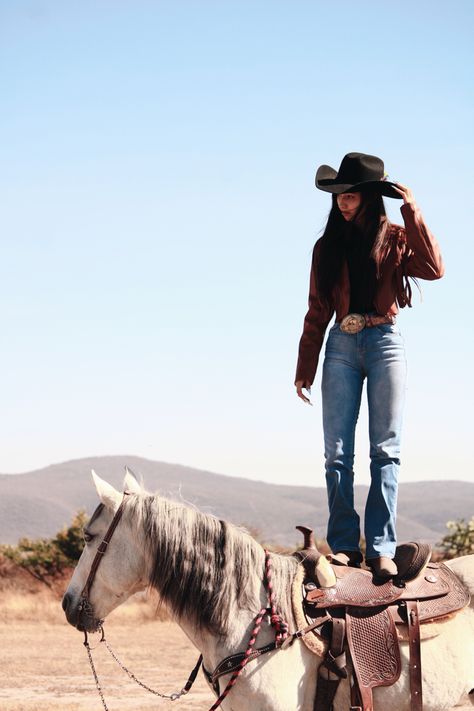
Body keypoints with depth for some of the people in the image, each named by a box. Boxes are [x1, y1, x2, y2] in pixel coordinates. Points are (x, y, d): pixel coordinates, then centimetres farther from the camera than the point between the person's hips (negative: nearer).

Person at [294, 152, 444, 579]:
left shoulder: (394, 238, 8)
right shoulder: (328, 246, 13)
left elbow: (434, 268, -11)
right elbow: (317, 310, 13)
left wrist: (412, 212, -8)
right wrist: (304, 369, 10)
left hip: (384, 343, -2)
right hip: (341, 347, 2)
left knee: (385, 449, -5)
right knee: (337, 451, -5)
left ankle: (382, 550, -8)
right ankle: (345, 546, -3)